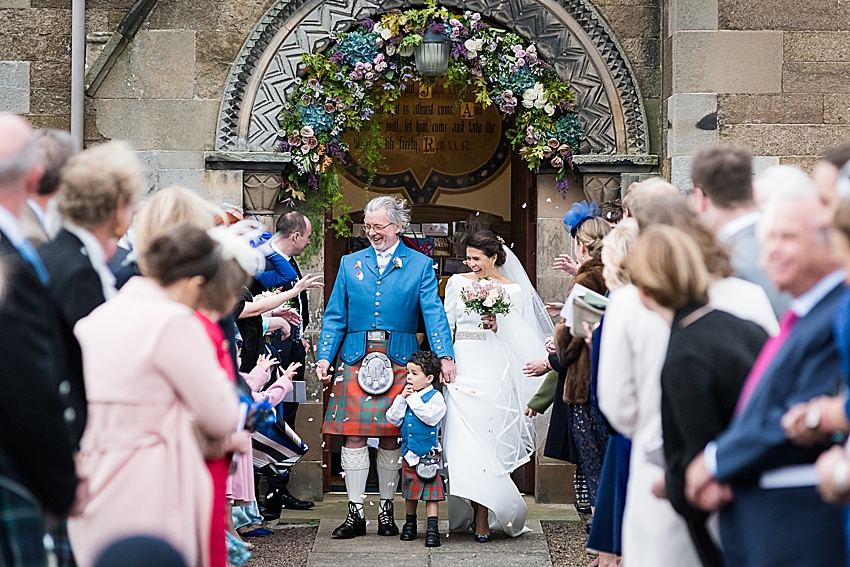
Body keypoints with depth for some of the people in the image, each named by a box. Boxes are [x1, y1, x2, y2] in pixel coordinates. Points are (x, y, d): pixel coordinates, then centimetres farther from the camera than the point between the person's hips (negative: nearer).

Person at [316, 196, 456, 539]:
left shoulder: (420, 265, 6)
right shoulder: (350, 264, 12)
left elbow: (434, 313, -4)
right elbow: (335, 316, 11)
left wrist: (444, 356, -17)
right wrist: (324, 356, -1)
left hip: (398, 361, -1)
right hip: (355, 359, 2)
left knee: (390, 437, 3)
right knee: (352, 435, -4)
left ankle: (386, 511, 14)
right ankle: (355, 514, 2)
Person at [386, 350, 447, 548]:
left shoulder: (435, 397, -7)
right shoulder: (407, 396, 10)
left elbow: (430, 416, -24)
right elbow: (393, 419, 6)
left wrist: (413, 399, -17)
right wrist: (402, 398, -5)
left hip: (428, 453, -6)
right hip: (409, 453, 6)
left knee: (430, 494, -7)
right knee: (410, 494, 16)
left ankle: (432, 529, -7)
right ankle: (410, 524, 29)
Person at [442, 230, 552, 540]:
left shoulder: (513, 290, 4)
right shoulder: (457, 282, 9)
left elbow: (518, 339, 5)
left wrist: (498, 327, -13)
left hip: (494, 372, -2)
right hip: (462, 367, 2)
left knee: (488, 440, -5)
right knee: (463, 441, -6)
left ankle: (483, 519, 2)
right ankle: (478, 514, 4)